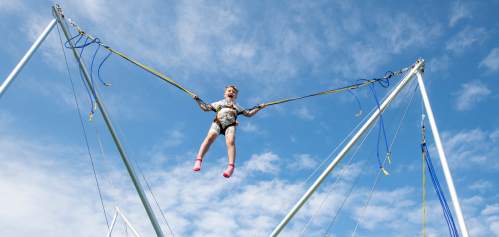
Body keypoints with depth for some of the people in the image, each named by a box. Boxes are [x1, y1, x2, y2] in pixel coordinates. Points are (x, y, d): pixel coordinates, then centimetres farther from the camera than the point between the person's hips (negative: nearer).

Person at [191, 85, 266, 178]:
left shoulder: (237, 106, 39)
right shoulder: (219, 103, 37)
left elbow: (248, 114, 38)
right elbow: (206, 108, 37)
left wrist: (258, 108, 32)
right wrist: (197, 100, 32)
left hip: (230, 124, 0)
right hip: (218, 122, 0)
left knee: (230, 141, -30)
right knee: (210, 136, -31)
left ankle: (231, 167, -42)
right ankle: (198, 161, -37)